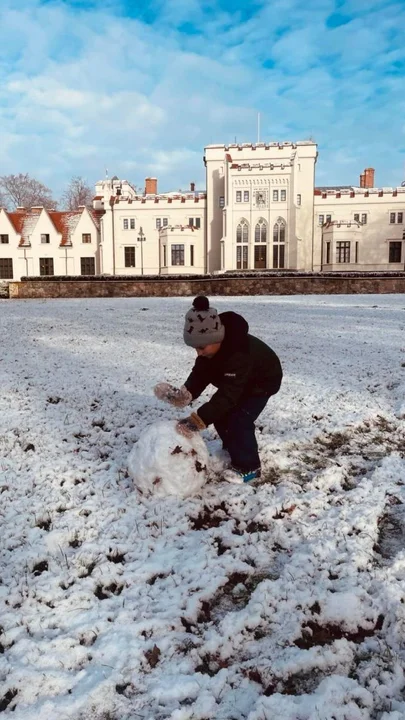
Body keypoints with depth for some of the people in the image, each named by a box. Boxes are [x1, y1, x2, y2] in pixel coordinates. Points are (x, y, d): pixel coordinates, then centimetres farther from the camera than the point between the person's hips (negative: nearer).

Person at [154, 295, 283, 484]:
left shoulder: (239, 353, -46)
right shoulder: (212, 343, -21)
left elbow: (227, 394, -45)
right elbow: (201, 372, -17)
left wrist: (198, 420, -48)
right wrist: (185, 394, -37)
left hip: (263, 380, -8)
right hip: (239, 380, 8)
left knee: (239, 420, -19)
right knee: (221, 414, 5)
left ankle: (248, 468, -1)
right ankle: (231, 449, 30)